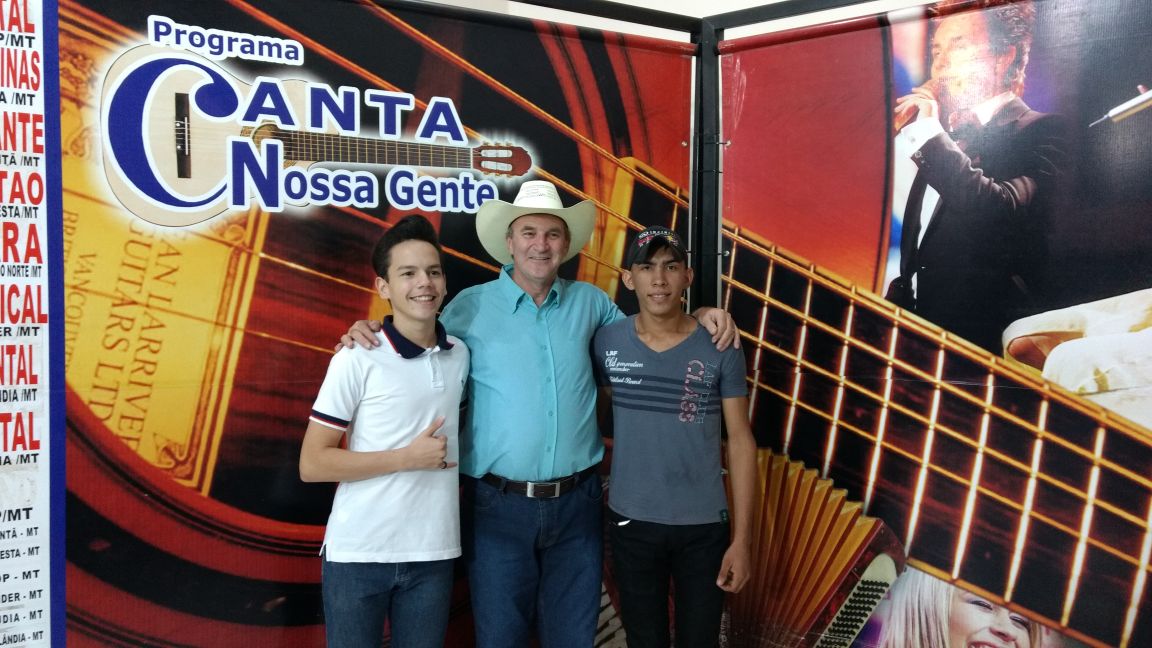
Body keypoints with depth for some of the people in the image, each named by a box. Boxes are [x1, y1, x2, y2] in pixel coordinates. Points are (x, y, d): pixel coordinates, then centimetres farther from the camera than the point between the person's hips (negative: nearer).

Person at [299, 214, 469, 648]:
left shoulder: (459, 355, 5)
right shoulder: (357, 360, -10)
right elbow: (311, 464, -10)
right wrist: (407, 458, -15)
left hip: (433, 553, 4)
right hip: (357, 553, -4)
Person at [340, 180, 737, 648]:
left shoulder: (589, 301, 5)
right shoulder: (471, 307, -2)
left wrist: (701, 316, 6)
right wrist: (370, 331, -10)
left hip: (576, 503, 2)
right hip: (499, 505, -2)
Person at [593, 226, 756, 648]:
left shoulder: (721, 348, -8)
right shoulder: (606, 342, -5)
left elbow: (740, 441, -5)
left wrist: (741, 538, -7)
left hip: (704, 525, -1)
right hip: (631, 522, 1)